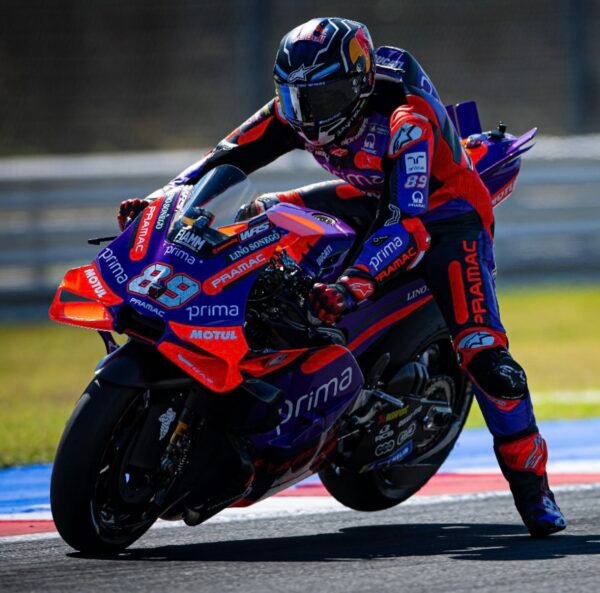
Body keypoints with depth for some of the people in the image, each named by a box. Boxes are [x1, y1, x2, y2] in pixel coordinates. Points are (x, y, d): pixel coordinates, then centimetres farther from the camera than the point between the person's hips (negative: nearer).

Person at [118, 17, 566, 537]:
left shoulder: (405, 118, -36)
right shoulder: (298, 111, -16)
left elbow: (409, 225, -45)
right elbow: (229, 156, -12)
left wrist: (353, 283, -58)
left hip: (446, 209, -7)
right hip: (374, 200, 7)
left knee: (481, 352, -24)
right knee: (259, 218, -7)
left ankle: (530, 480, -12)